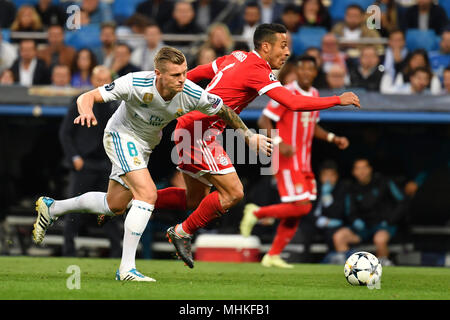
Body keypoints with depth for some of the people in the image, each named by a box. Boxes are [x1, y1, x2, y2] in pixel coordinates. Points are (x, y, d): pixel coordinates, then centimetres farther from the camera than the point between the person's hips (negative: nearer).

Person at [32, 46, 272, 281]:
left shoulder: (192, 95, -24)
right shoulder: (135, 84, -32)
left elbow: (225, 111, -5)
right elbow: (87, 97, -27)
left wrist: (250, 137, -6)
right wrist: (86, 112, -48)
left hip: (146, 145, 6)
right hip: (122, 135, -6)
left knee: (115, 205, 15)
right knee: (147, 194, -24)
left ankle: (51, 208, 38)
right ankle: (126, 268, -20)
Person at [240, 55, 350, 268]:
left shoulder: (314, 95, 13)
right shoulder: (286, 94, -12)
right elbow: (264, 121, -13)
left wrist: (332, 138, 14)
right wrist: (279, 142, -26)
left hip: (304, 162, 8)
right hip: (287, 160, -8)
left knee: (296, 213, 6)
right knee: (301, 206, -17)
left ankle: (273, 256, 13)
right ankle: (257, 213, 1)